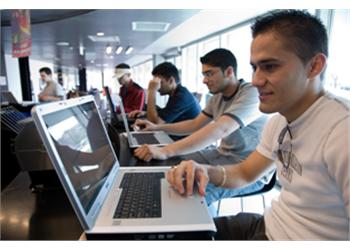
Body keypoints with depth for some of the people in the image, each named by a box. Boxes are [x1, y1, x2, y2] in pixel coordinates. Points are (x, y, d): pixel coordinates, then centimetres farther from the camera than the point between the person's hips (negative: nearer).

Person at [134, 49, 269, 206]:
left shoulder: (251, 93, -22)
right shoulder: (218, 97, 5)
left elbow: (219, 129, -37)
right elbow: (195, 125, 13)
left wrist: (165, 151, -43)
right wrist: (157, 127, 2)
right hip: (223, 155, 8)